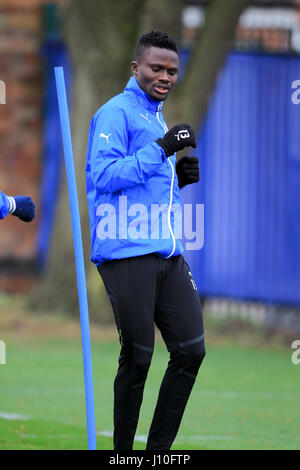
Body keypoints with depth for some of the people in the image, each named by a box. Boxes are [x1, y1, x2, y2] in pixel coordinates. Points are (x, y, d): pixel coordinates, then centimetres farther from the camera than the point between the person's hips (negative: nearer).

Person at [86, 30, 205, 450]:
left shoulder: (158, 120, 23)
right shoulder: (116, 113, -5)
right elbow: (104, 176, -17)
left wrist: (177, 179, 10)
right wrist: (161, 149, -21)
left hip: (166, 253, 8)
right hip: (127, 253, -8)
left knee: (191, 348, 1)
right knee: (137, 357, -6)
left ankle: (159, 448, 9)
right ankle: (123, 453, 5)